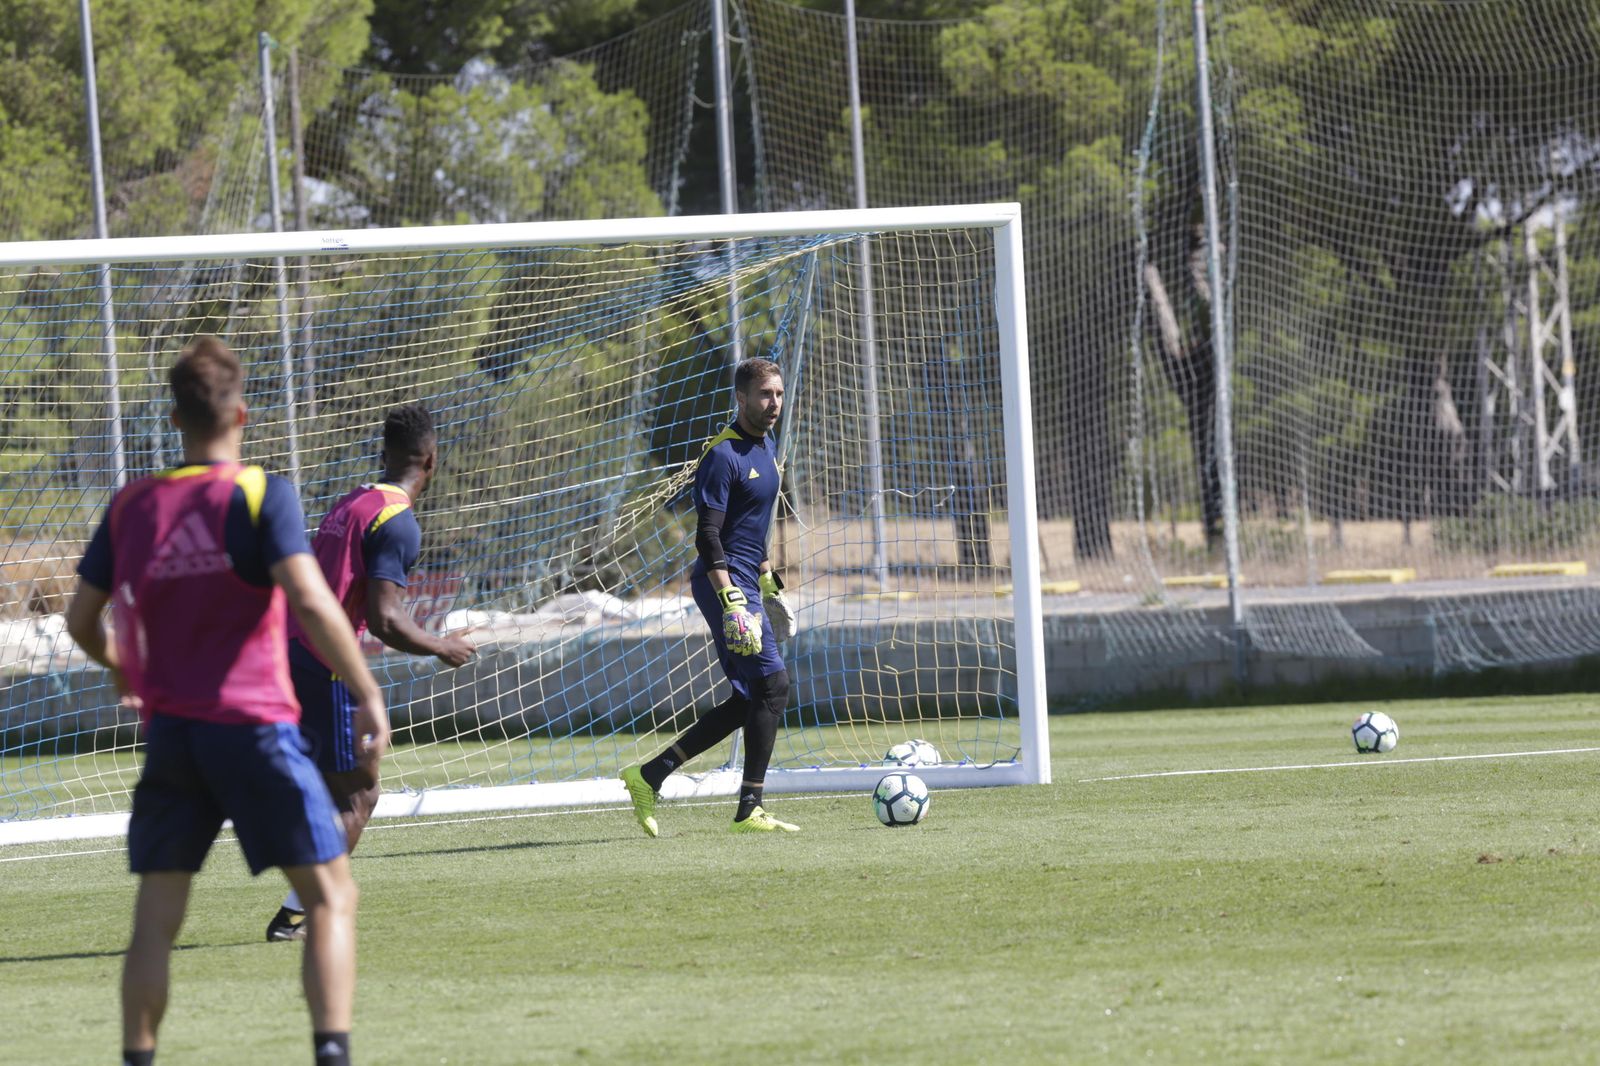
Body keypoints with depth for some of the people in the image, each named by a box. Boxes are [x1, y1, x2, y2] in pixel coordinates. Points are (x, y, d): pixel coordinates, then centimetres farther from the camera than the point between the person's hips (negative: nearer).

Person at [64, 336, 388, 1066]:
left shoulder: (131, 505, 8)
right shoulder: (262, 495, -6)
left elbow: (81, 618, 16)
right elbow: (311, 603, -17)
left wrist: (120, 669, 36)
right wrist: (368, 693, -12)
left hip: (168, 727, 4)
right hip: (253, 724, -4)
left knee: (156, 917, 8)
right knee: (330, 895, 1)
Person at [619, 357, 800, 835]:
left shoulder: (764, 447, 15)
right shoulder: (723, 455, -15)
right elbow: (707, 536, -20)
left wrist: (770, 586, 27)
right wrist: (732, 602, -27)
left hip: (745, 584, 10)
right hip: (725, 582, -10)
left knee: (749, 700, 7)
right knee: (772, 685, -12)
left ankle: (650, 775, 12)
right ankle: (749, 810, -7)